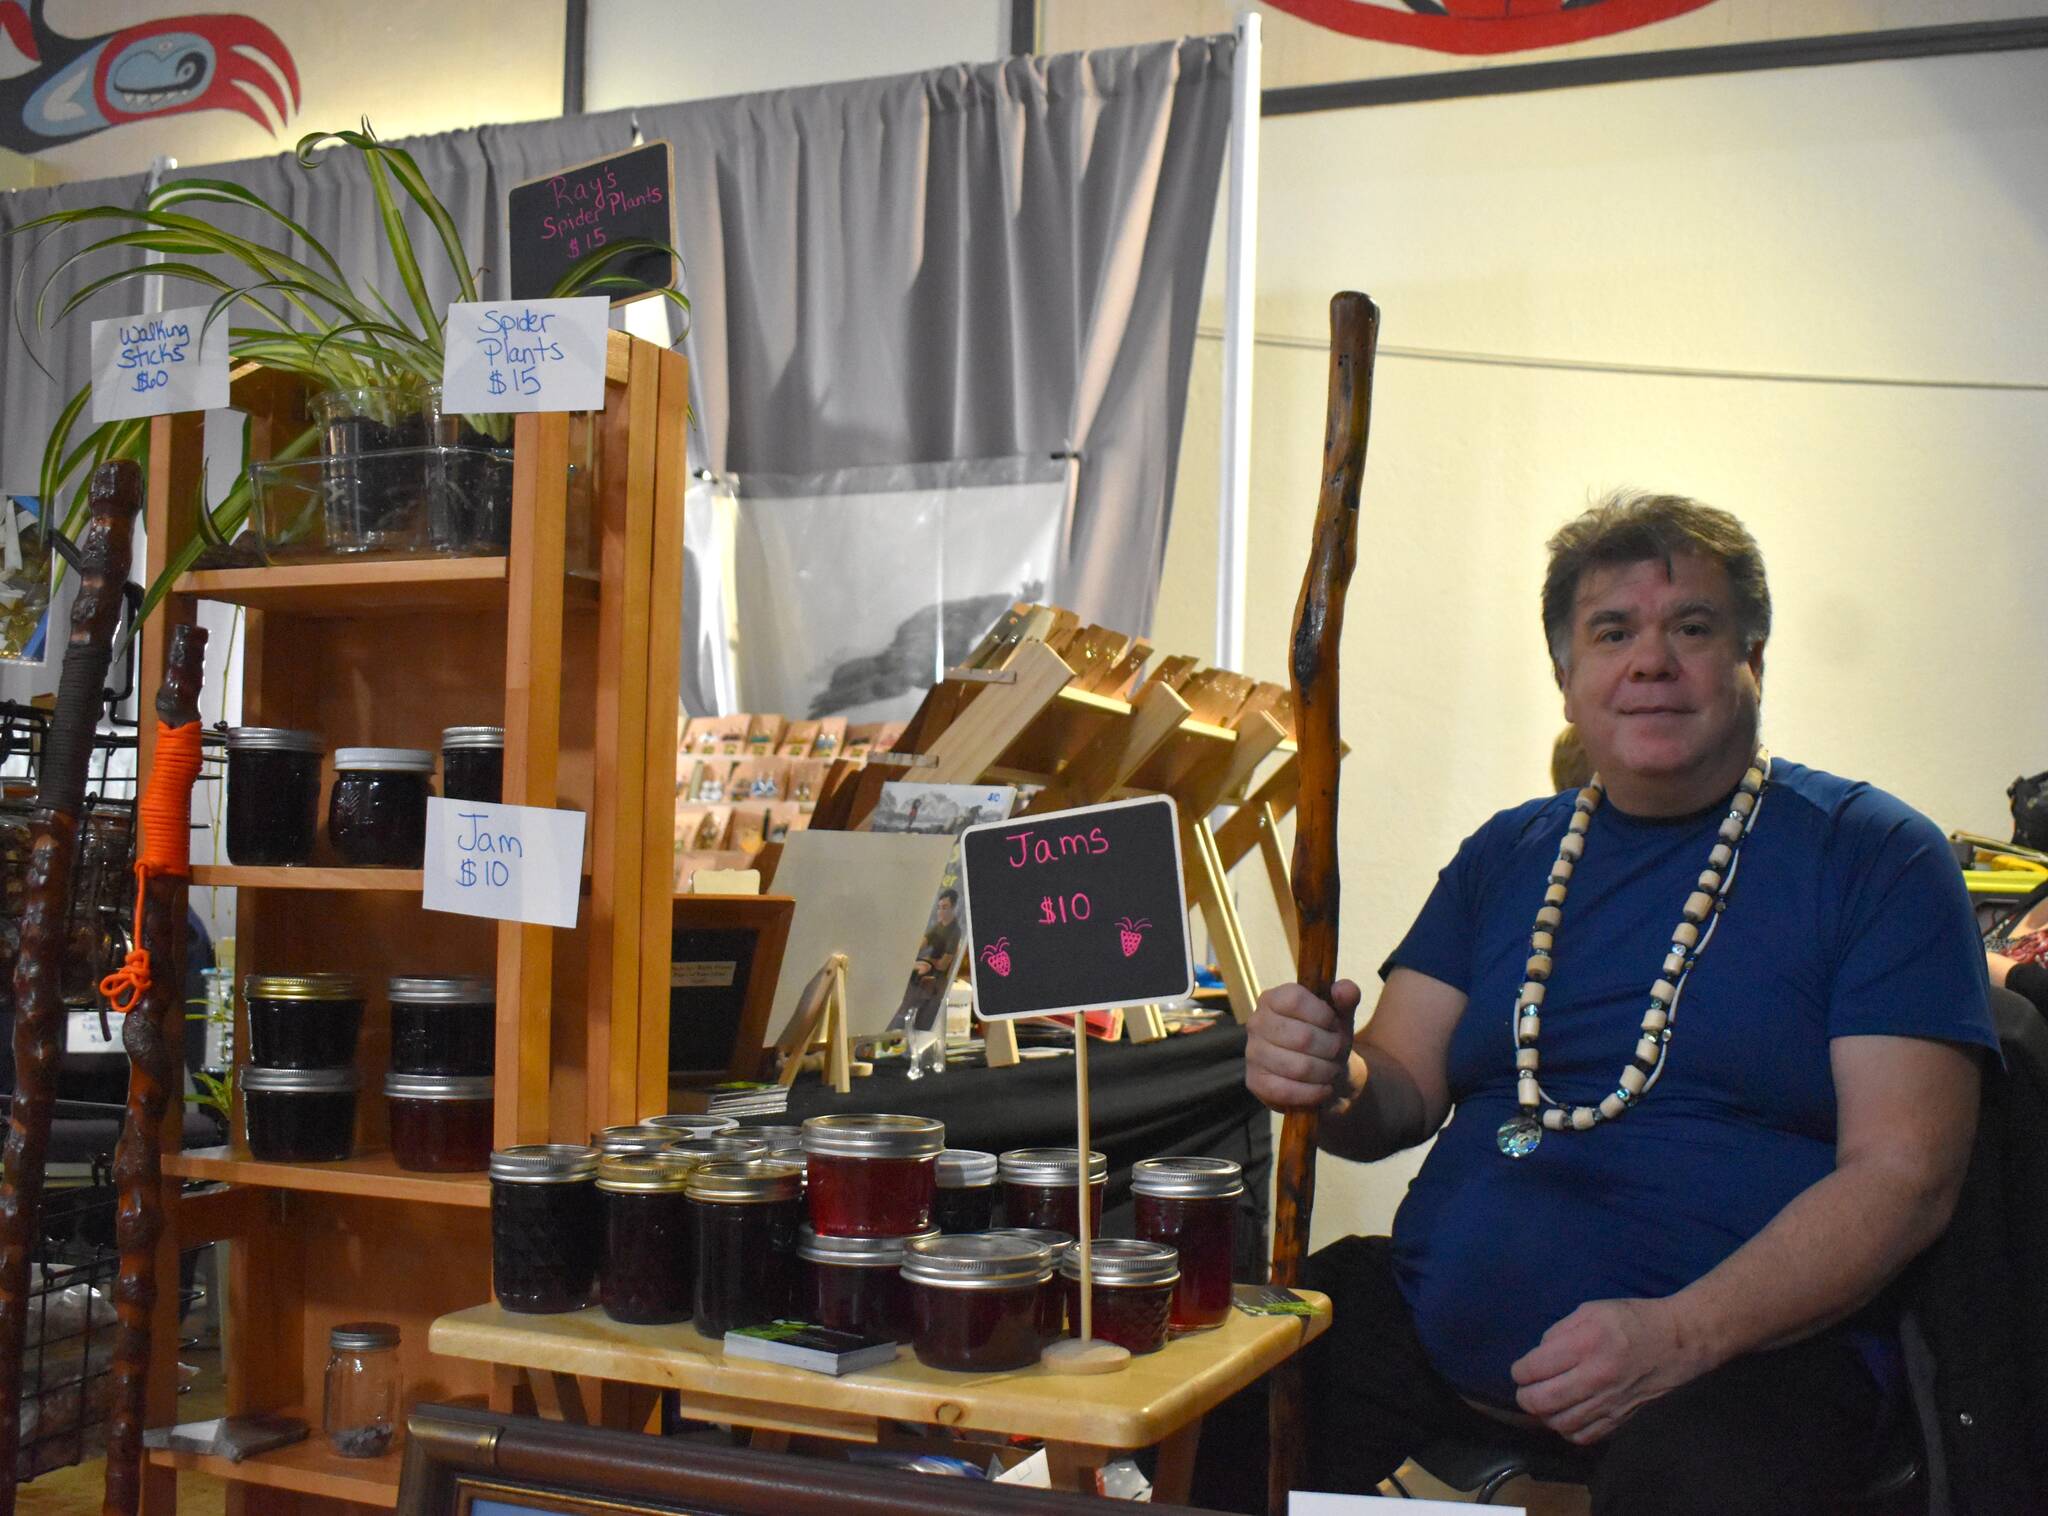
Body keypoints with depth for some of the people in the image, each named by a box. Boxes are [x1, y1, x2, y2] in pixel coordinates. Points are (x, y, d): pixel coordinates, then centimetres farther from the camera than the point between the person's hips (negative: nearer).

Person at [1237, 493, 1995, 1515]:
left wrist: (1678, 1335, -21)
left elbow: (1903, 1175, -8)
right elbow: (1406, 1092, 12)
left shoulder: (1875, 855, 1)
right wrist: (1330, 1083, -13)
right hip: (1437, 1316, 5)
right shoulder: (1505, 855, 16)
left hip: (1743, 1345, -4)